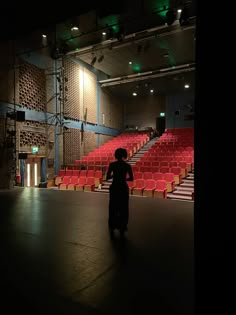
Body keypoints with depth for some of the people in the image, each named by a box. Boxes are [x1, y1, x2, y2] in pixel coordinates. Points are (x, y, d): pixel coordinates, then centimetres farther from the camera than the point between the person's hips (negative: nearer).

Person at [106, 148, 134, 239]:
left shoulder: (112, 164, -7)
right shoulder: (127, 165, -6)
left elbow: (107, 177, -7)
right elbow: (131, 178, -3)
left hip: (114, 188, 0)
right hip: (123, 188, 0)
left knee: (113, 209, 13)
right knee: (123, 209, 12)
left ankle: (112, 228, 19)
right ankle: (122, 228, 18)